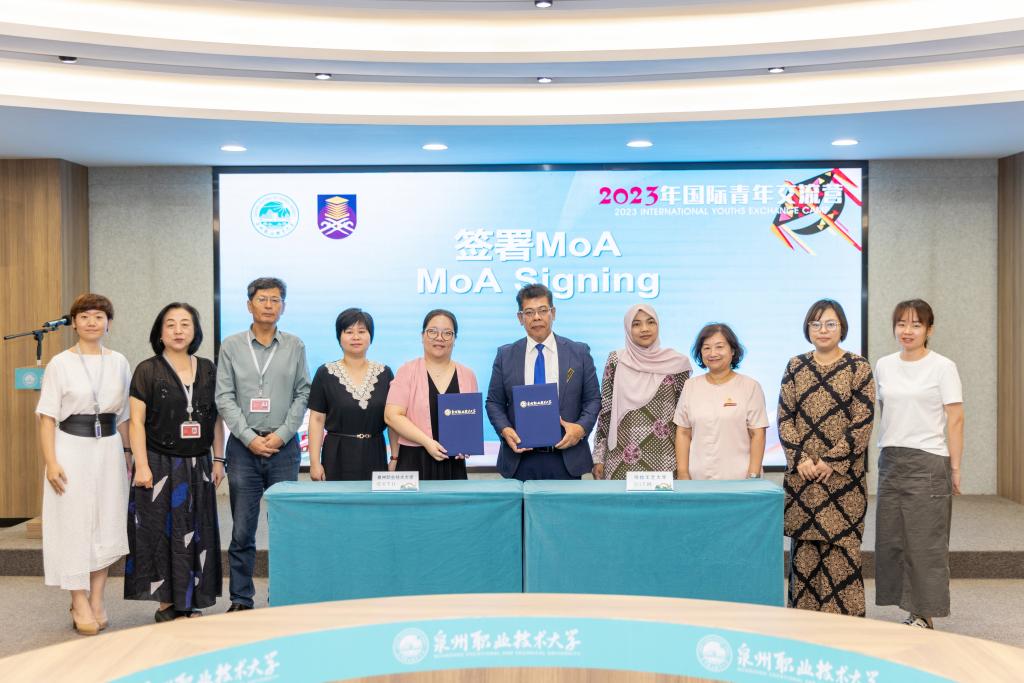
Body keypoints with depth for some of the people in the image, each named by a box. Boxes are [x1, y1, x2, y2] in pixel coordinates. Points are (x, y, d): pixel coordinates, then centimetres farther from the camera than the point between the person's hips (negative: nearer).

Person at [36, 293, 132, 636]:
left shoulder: (119, 363, 7)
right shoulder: (60, 363, -2)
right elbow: (47, 417, -4)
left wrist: (127, 452, 9)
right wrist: (51, 462, -11)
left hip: (109, 449, 3)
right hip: (72, 448, -3)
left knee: (107, 525, 5)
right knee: (74, 525, 0)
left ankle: (96, 601, 16)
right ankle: (80, 604, 9)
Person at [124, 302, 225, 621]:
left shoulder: (207, 370, 8)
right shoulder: (147, 371, -3)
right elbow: (137, 421, -6)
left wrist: (218, 460, 7)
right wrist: (141, 466, -12)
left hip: (198, 466, 4)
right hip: (161, 464, -4)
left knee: (196, 533, 7)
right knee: (163, 533, -1)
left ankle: (188, 602, 16)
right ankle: (166, 603, 8)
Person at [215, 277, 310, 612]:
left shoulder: (295, 346, 7)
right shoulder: (231, 346, 5)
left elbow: (303, 395, 4)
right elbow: (224, 398, 1)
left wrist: (281, 435, -7)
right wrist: (249, 437, -8)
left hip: (284, 446, 0)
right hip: (243, 446, 0)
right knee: (242, 530, 2)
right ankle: (241, 599, 12)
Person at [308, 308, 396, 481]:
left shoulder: (384, 373, 5)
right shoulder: (326, 373, 0)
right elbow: (317, 420, -1)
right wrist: (314, 462, -6)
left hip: (375, 455, 2)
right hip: (337, 455, -1)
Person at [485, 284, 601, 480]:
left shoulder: (579, 352, 5)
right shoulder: (505, 355, 7)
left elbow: (593, 399, 5)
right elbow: (494, 402, 8)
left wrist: (581, 427, -13)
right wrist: (505, 430, -10)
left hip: (566, 459, 0)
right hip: (520, 459, 0)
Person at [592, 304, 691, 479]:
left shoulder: (676, 363, 2)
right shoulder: (616, 361, 2)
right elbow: (605, 409, 3)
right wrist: (599, 457, 0)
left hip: (663, 459, 0)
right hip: (621, 460, 0)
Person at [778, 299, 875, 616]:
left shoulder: (858, 368, 0)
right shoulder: (795, 366, 9)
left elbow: (863, 421, -6)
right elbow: (784, 417, 5)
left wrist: (832, 461, -12)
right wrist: (799, 458, -8)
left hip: (843, 476, -3)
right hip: (801, 475, 3)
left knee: (842, 546, -3)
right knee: (803, 546, 6)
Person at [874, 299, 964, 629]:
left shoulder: (943, 367, -5)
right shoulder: (884, 366, 9)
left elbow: (955, 420, -7)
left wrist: (955, 467, -10)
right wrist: (889, 448, 12)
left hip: (928, 461, -5)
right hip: (891, 460, 5)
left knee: (926, 542, -1)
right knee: (890, 539, 6)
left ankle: (924, 617, 10)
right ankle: (912, 614, 17)